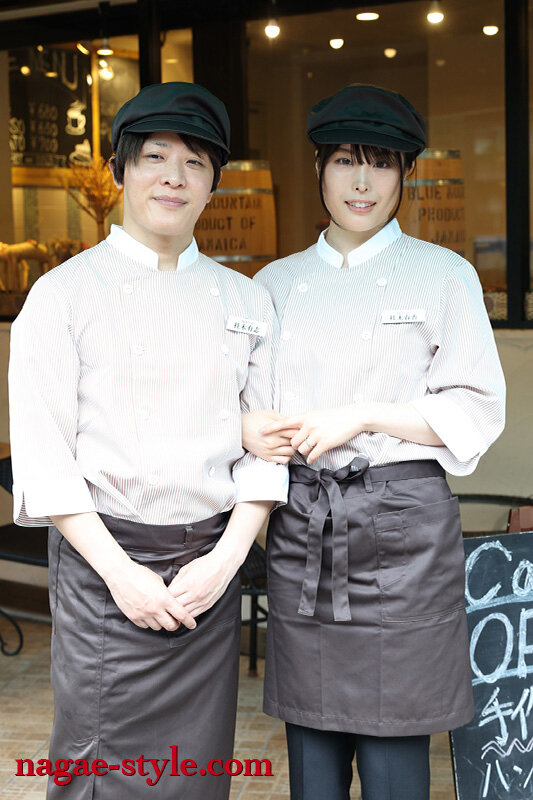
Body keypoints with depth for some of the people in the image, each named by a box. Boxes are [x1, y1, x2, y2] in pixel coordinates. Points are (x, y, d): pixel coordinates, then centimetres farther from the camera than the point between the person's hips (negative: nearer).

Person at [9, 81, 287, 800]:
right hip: (104, 558, -3)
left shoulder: (246, 300, 8)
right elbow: (43, 454, -6)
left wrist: (227, 558, -6)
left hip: (213, 562, 3)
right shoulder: (64, 293, -2)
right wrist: (120, 571, -12)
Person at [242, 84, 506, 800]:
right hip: (301, 523, 3)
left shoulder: (444, 275, 3)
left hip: (400, 523, -3)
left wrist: (360, 418, -13)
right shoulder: (275, 283, 13)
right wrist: (249, 428, -4)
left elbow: (475, 412, -2)